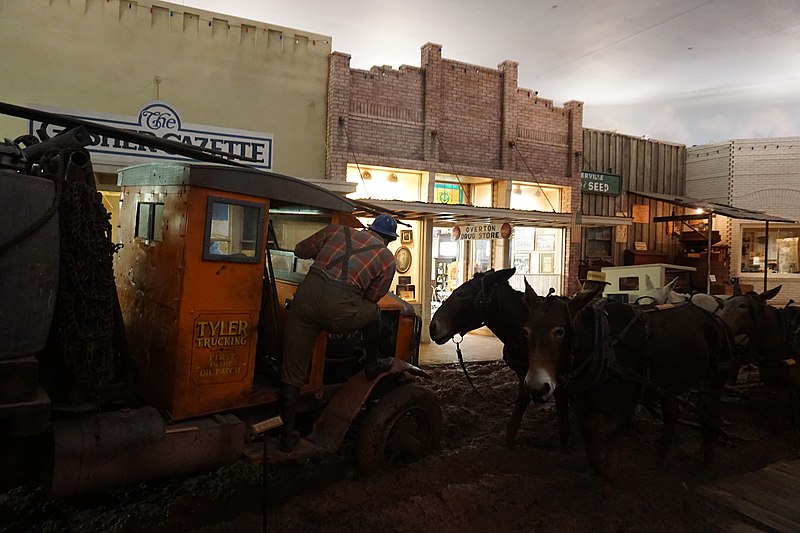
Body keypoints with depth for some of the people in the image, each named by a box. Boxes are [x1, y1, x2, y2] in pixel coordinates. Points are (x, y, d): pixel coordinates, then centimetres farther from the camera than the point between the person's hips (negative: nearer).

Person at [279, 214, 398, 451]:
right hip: (339, 309, -3)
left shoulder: (338, 230, 22)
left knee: (292, 372, 13)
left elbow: (300, 250, 28)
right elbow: (373, 296, 20)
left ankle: (288, 433, 20)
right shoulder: (387, 258, 16)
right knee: (373, 313, 31)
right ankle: (372, 365, 43)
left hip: (307, 294, 3)